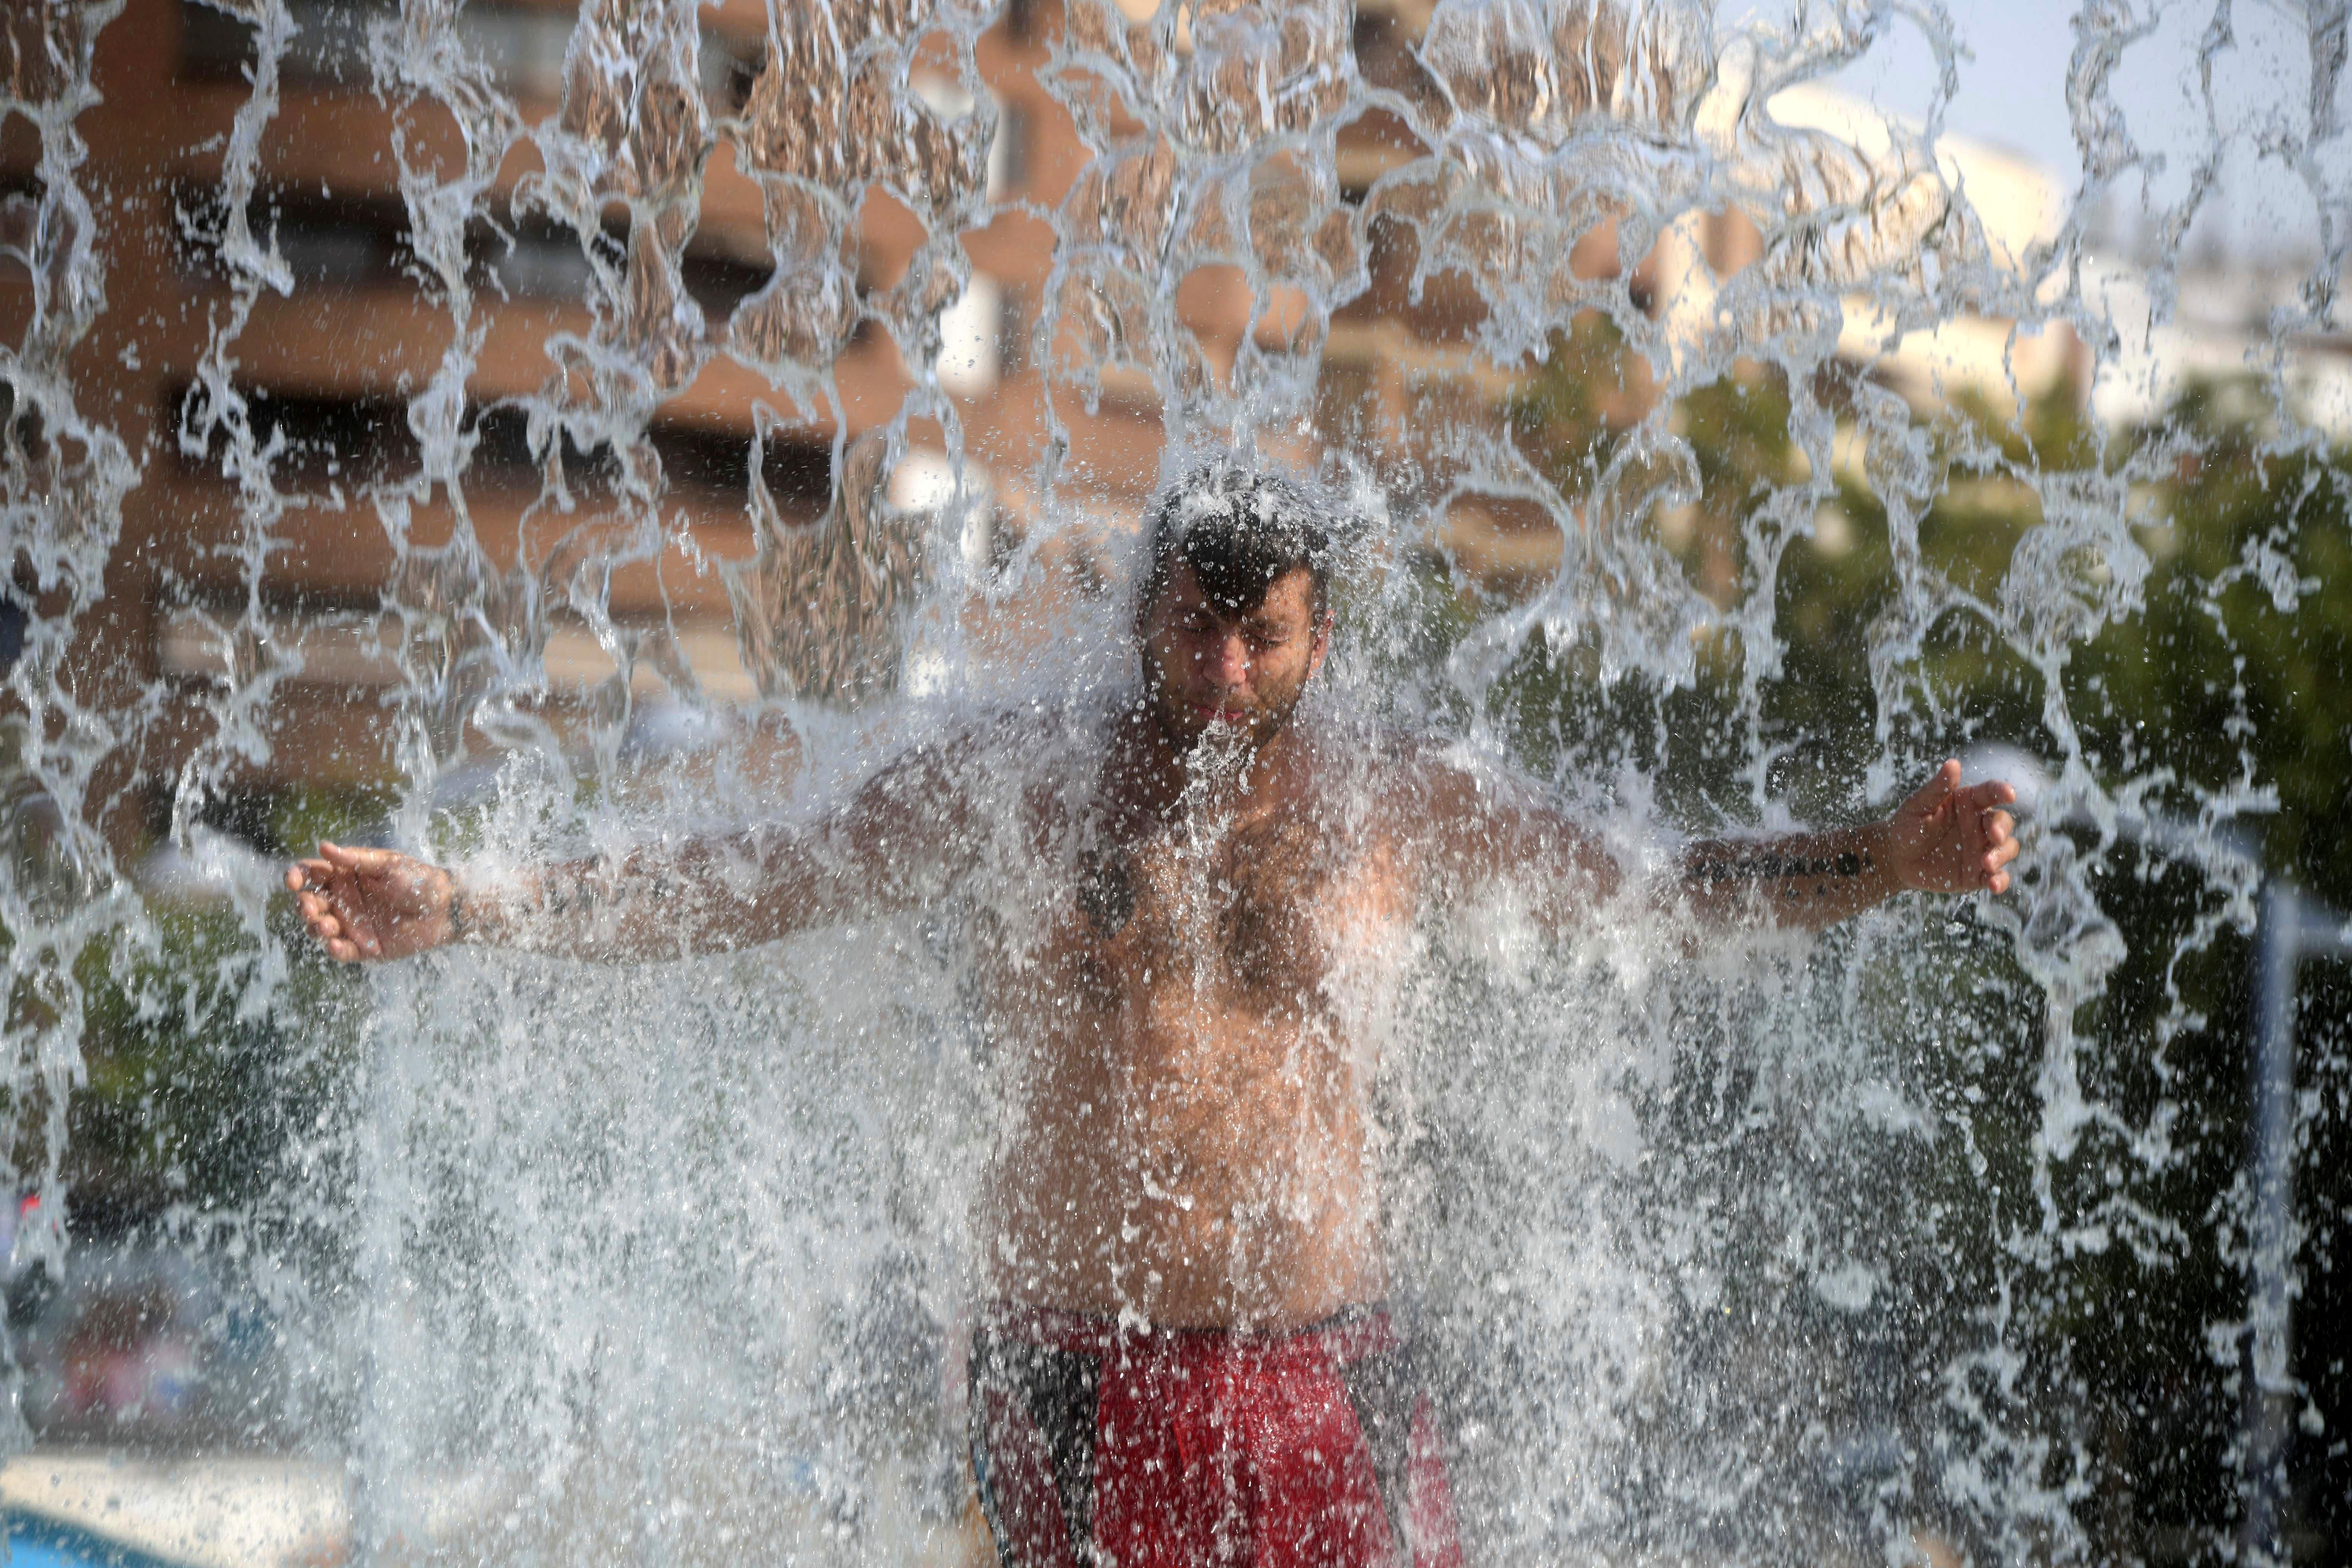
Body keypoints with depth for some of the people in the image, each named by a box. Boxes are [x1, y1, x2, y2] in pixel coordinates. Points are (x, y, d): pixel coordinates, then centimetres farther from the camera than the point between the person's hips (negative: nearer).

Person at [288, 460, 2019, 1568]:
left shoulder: (1390, 801, 6)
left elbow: (1664, 885, 14)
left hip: (1329, 1378, 2)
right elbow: (733, 889, 5)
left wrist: (1891, 860, 4)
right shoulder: (1018, 783, 3)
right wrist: (463, 908, -3)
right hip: (1083, 1385, -1)